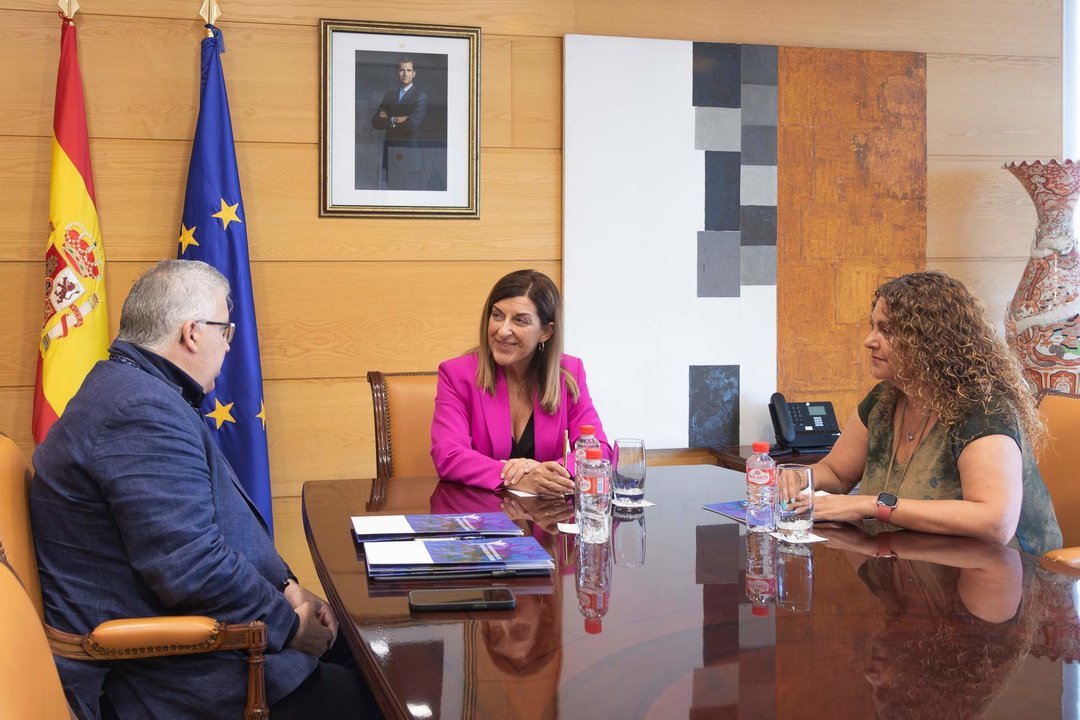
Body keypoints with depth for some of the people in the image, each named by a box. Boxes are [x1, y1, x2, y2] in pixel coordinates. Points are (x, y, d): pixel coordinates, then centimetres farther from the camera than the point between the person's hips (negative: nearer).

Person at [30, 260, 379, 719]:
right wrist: (290, 625, -13)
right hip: (171, 677, -11)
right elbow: (193, 569, -27)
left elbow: (214, 525, 19)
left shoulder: (134, 393, 14)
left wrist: (287, 587, 8)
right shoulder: (142, 411, -22)